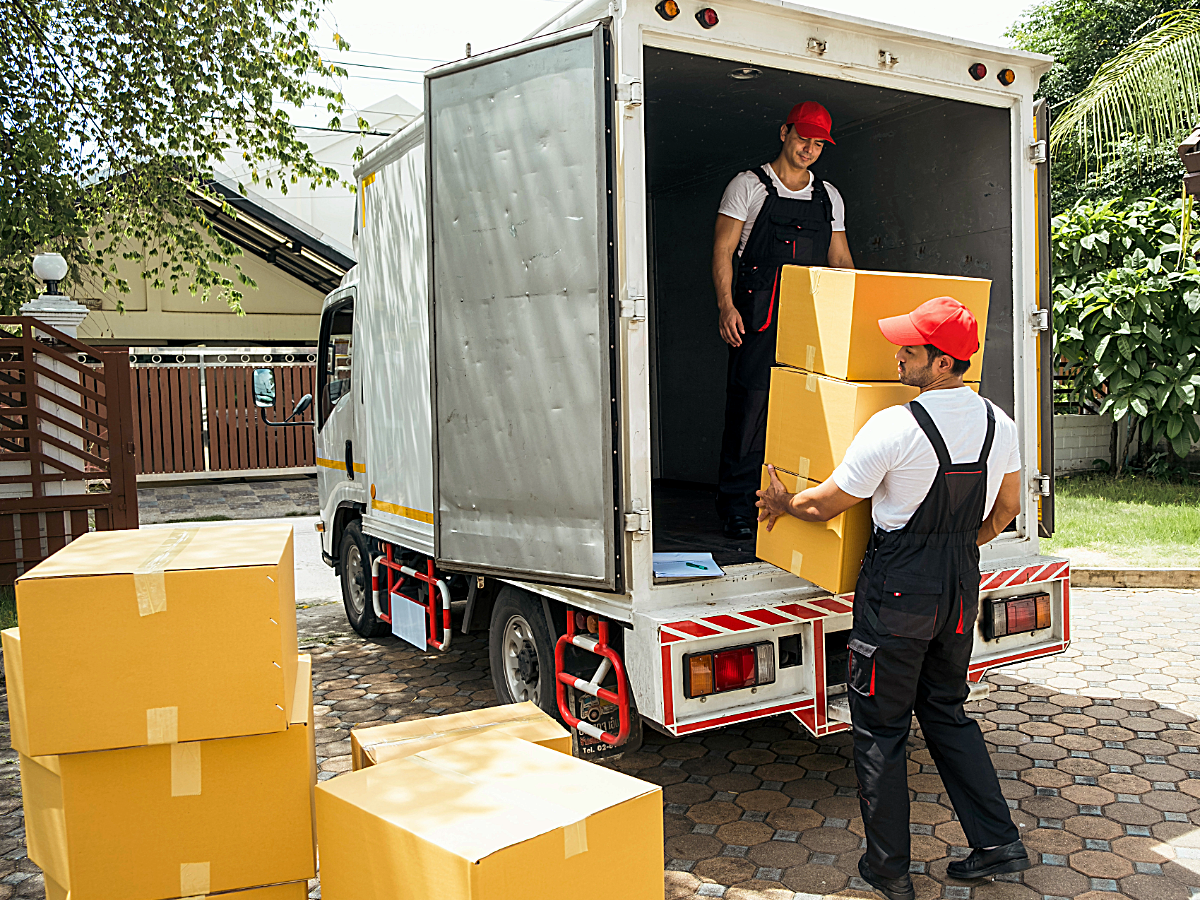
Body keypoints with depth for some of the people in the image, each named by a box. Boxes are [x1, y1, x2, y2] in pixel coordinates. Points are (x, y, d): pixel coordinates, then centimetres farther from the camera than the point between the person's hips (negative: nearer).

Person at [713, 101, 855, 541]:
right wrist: (727, 306, -13)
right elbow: (723, 250, 0)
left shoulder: (829, 196, 18)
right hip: (758, 315, -4)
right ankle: (736, 506, 1)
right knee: (750, 402, -7)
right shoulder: (748, 186, 5)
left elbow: (840, 259, 20)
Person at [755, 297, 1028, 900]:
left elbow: (827, 504, -10)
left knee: (880, 728, 8)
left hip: (898, 593, -7)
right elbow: (1007, 507, 15)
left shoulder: (892, 429, -21)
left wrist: (782, 503, 10)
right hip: (962, 588, 7)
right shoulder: (998, 424, 0)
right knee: (946, 714, 23)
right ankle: (998, 843, 24)